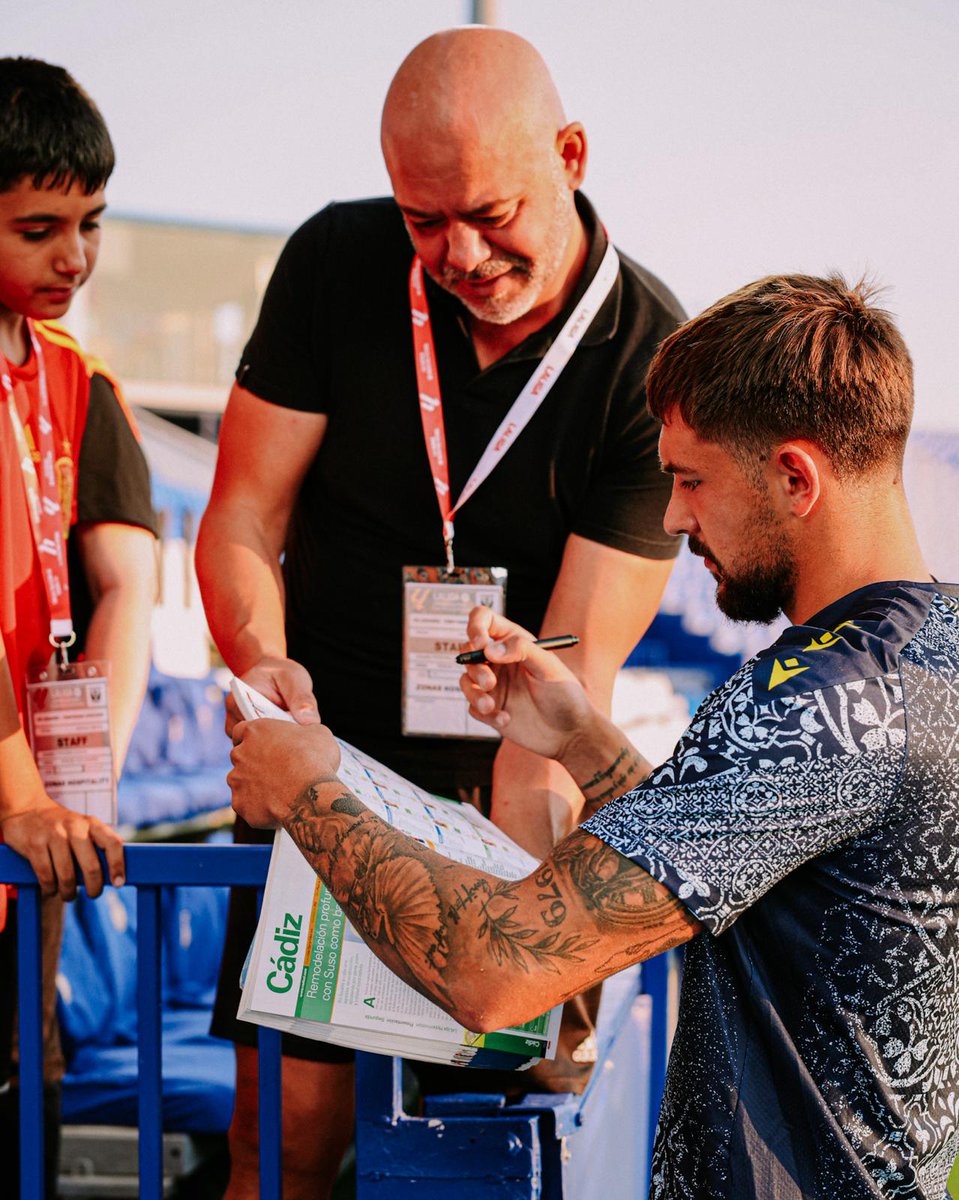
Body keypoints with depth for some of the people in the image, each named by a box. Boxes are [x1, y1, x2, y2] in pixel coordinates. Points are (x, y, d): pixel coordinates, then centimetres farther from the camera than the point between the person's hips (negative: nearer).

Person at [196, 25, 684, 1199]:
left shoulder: (652, 364, -14)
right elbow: (242, 522, -1)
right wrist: (262, 662, -24)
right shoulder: (337, 263, -5)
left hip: (515, 782, -1)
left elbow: (572, 669, -19)